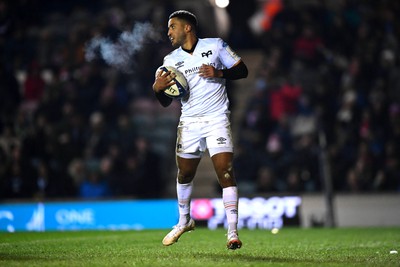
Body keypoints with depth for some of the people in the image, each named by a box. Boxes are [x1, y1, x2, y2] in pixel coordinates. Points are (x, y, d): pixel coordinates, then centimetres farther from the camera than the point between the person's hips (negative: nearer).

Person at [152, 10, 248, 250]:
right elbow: (166, 102, 10)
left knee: (225, 171, -14)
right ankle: (184, 221, 34)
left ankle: (233, 232, -12)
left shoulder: (215, 45, 0)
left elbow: (242, 70, 1)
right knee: (185, 174, 10)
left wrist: (219, 73, -16)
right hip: (189, 123, 4)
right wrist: (157, 88, -11)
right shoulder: (171, 60, 9)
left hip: (217, 120, -4)